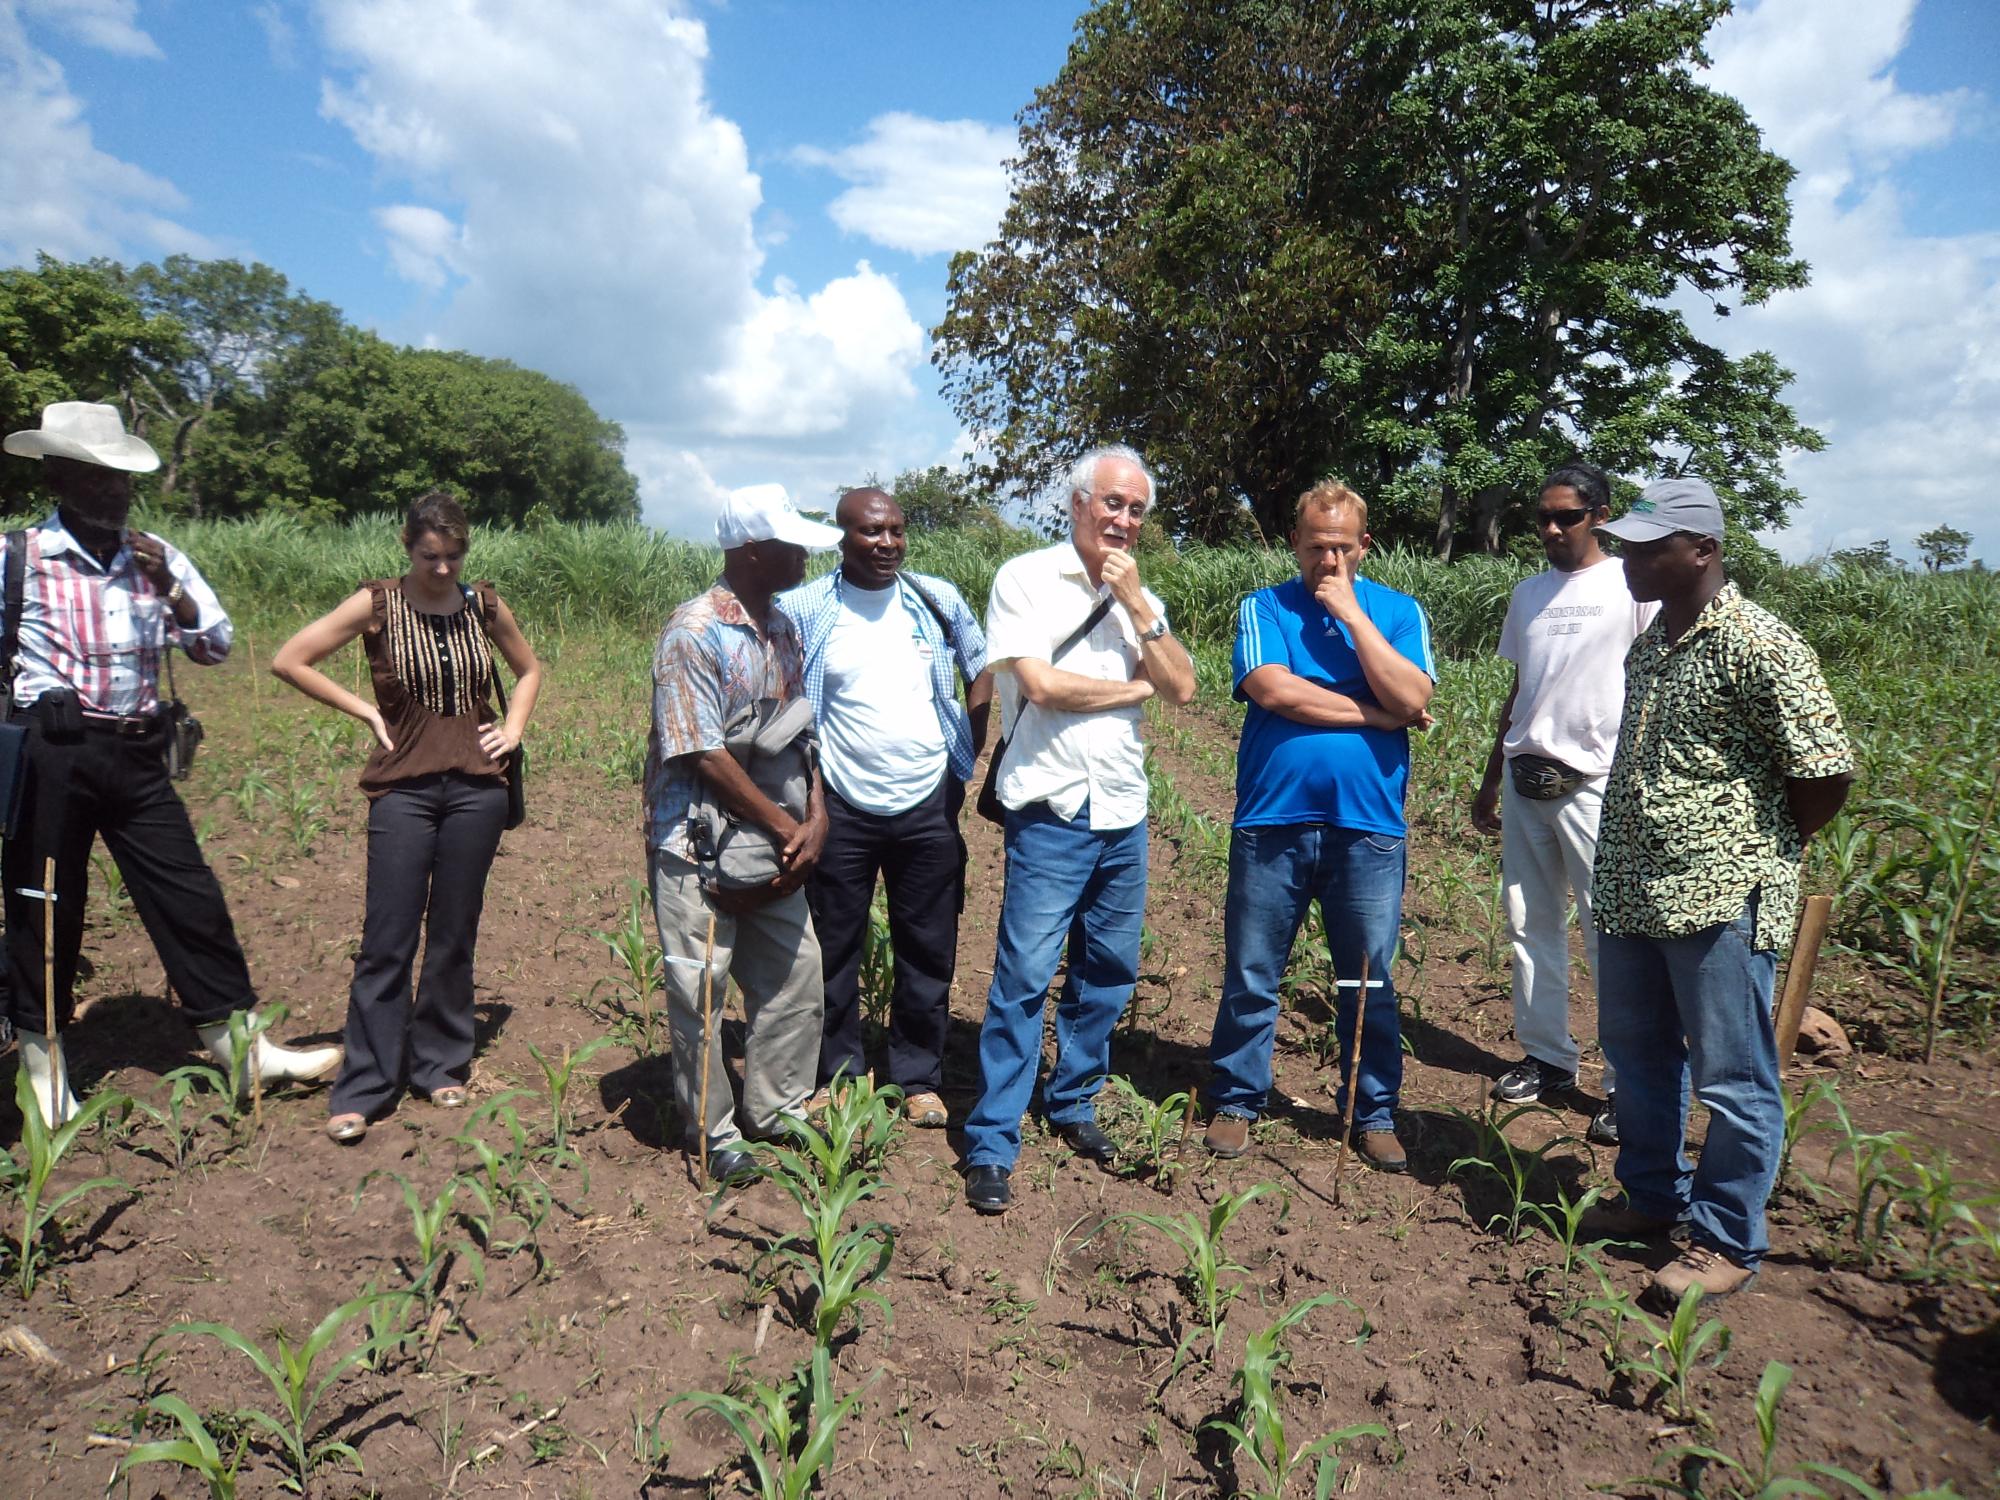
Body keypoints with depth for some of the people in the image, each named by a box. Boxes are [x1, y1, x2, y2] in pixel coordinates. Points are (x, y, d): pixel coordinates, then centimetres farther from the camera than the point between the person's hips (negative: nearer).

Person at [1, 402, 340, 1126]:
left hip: (136, 754, 3)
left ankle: (244, 1049, 13)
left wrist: (169, 589, -9)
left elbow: (215, 646, 6)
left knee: (189, 897, 4)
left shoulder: (155, 556, 9)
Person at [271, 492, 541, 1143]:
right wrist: (365, 711, -4)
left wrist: (513, 728, 5)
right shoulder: (378, 603, -3)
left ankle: (439, 1065, 25)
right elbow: (288, 661, -1)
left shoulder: (485, 605, 4)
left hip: (477, 786, 2)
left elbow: (529, 669, 20)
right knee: (387, 941, 0)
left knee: (454, 935, 10)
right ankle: (363, 1088, 11)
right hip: (404, 788, -2)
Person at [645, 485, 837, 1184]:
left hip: (773, 844, 7)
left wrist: (816, 818, -5)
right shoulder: (694, 633, -17)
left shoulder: (781, 628, 7)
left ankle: (777, 1108, 31)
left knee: (796, 974, 12)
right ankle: (712, 1130, 24)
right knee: (699, 992, 5)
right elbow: (704, 755, -20)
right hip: (699, 844, -7)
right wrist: (787, 826, -16)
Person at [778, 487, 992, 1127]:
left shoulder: (939, 601, 2)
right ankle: (838, 1076, 28)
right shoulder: (803, 611, -5)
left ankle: (919, 1079, 26)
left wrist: (968, 753, 6)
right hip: (840, 809, -1)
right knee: (834, 951, 10)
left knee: (929, 953, 10)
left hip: (929, 806, 2)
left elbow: (982, 672, 14)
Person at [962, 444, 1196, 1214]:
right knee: (1025, 976, -6)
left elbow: (1183, 688, 1)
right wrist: (1136, 687, -3)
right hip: (1052, 811, -6)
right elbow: (1042, 684, -15)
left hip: (1125, 813, 6)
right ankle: (991, 1145, 4)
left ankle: (1073, 1104, 31)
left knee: (1108, 973, 13)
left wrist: (1135, 603, -7)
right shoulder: (1026, 578, -4)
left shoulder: (1141, 596, 13)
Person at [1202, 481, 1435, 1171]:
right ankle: (1236, 1102, 25)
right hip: (1271, 822, -1)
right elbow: (1274, 690, -13)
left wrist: (1350, 611, -10)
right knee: (1250, 977, 8)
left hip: (1368, 827, 1)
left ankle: (1373, 1113, 27)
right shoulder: (1264, 608, 4)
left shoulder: (1398, 611, 7)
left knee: (1369, 984, 11)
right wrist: (1377, 713, -8)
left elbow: (1413, 699, -10)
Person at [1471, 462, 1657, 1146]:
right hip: (1524, 780, 6)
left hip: (1595, 783, -6)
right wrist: (1490, 781, 18)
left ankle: (1627, 1083, 8)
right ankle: (1547, 1057, 23)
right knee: (1530, 924, 10)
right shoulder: (1527, 594, 15)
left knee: (1611, 935, -3)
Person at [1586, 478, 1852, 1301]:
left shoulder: (1757, 644, -15)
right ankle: (1653, 1196, 38)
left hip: (1721, 900, -8)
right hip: (1630, 891, 8)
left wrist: (1762, 852, -2)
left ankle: (1727, 1242, 21)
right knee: (1637, 1052, 20)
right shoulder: (1650, 641, 10)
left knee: (1732, 1079, 5)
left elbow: (1827, 770, -14)